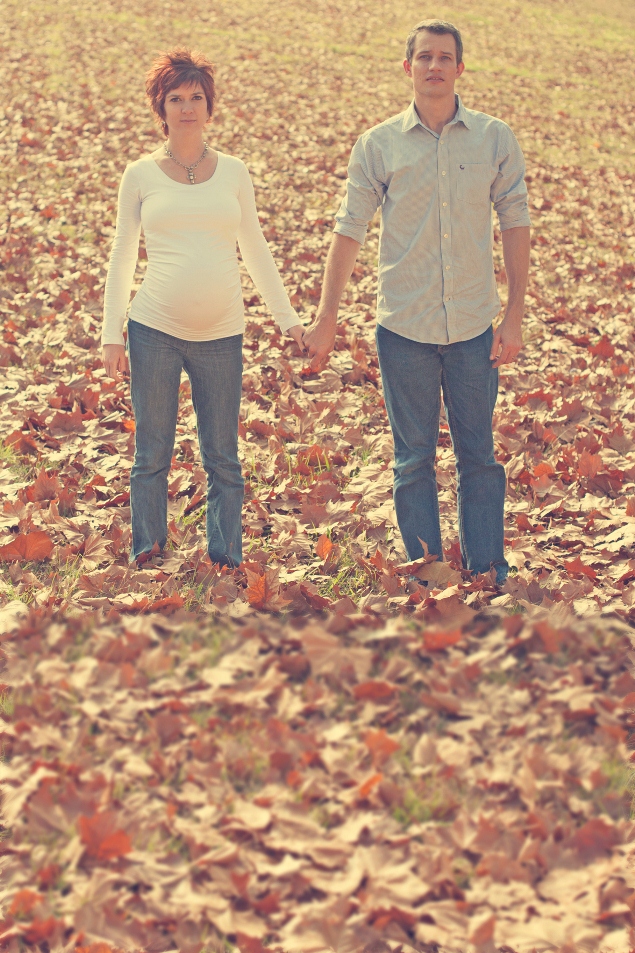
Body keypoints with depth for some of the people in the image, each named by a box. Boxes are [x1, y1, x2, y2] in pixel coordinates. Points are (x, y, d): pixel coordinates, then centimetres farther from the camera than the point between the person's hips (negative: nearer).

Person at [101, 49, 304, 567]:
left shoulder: (233, 171, 9)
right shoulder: (141, 175, 5)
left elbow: (256, 251, 15)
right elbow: (122, 259, 8)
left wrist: (289, 318, 11)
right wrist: (112, 334, 2)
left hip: (221, 335, 1)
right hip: (155, 329, -1)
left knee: (223, 460, 4)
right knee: (152, 456, 4)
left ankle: (226, 560, 14)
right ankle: (147, 561, 15)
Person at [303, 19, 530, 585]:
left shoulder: (496, 139, 1)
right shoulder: (378, 145, -1)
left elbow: (515, 224, 3)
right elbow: (349, 231, 2)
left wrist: (514, 318, -1)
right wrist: (326, 319, 1)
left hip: (474, 327, 0)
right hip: (404, 327, 0)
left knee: (479, 457, 6)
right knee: (414, 460, 7)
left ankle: (489, 581, 15)